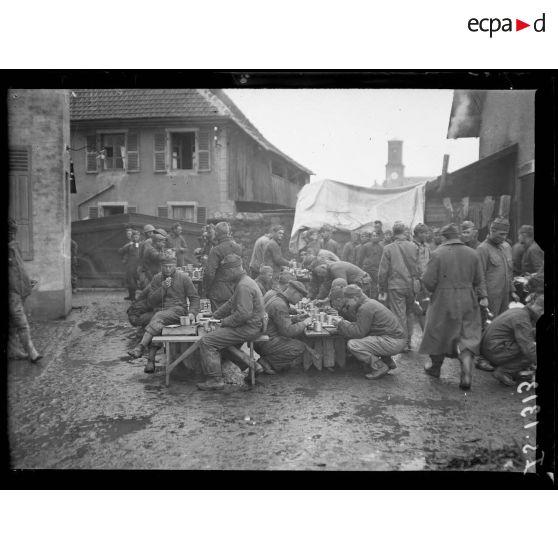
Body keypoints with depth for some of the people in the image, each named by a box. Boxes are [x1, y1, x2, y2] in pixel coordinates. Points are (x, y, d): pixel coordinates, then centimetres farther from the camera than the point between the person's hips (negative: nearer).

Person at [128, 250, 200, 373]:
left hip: (178, 310, -3)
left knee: (158, 317, -33)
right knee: (157, 325, -31)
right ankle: (151, 361, -36)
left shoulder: (183, 278, 5)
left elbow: (194, 298, 8)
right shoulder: (157, 279, 14)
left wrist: (192, 312, -9)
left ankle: (141, 347, -39)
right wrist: (163, 288, -6)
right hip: (161, 311, 3)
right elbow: (151, 302, 7)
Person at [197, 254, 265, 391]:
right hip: (247, 326, 11)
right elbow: (231, 304, 24)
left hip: (247, 329, -11)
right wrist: (214, 316, 20)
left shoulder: (244, 286, -19)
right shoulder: (244, 281, 15)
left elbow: (243, 314, -26)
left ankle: (215, 379, -10)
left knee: (206, 341, -12)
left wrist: (225, 322, -14)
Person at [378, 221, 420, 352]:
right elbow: (419, 268, 3)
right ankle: (408, 341, 23)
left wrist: (382, 288, 5)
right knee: (409, 314, 15)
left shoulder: (388, 248, -9)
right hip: (411, 286, 3)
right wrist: (417, 281, 15)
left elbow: (383, 271, -6)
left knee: (399, 315, 2)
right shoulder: (413, 247, -3)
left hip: (395, 286, -3)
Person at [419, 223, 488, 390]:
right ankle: (467, 373, -8)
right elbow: (479, 280, 5)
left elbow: (428, 281, -10)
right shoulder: (473, 253, 3)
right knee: (468, 337, 6)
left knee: (438, 334, 14)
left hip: (443, 301, -3)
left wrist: (434, 290, 8)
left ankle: (435, 368, 30)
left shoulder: (438, 253, -10)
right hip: (468, 302, 3)